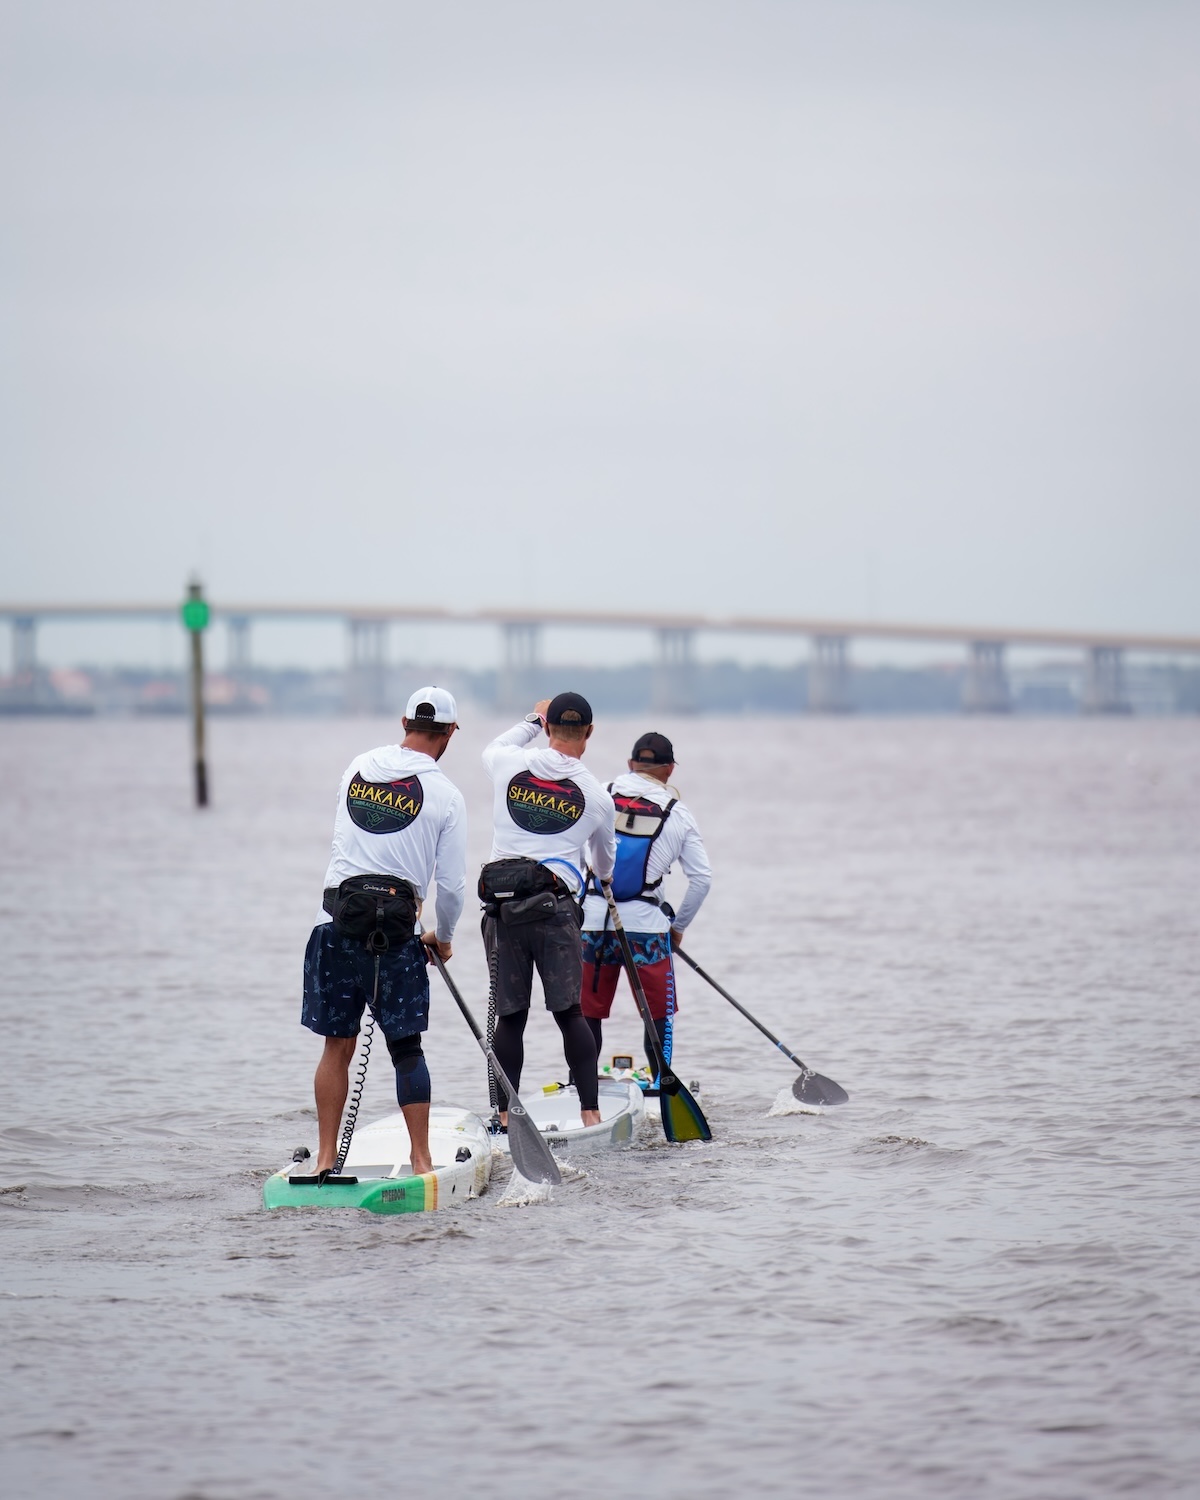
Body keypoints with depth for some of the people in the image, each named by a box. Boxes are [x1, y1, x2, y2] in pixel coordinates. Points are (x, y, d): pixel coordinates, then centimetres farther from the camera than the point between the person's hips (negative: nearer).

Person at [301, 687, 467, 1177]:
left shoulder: (358, 767, 9)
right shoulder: (445, 795, -1)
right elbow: (451, 883, 0)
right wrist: (443, 937, 17)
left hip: (341, 918, 3)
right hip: (397, 927, -3)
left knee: (338, 1045, 10)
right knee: (406, 1047, 3)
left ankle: (326, 1158, 10)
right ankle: (421, 1160, 3)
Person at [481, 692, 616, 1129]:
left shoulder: (510, 764, 1)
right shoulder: (596, 796, 2)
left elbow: (492, 750, 30)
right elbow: (605, 862, 21)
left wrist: (533, 719, 41)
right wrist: (603, 876, 45)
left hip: (502, 907, 1)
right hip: (555, 909, -1)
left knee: (509, 1015, 7)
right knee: (569, 1011, 3)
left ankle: (504, 1114, 7)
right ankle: (590, 1110, 0)